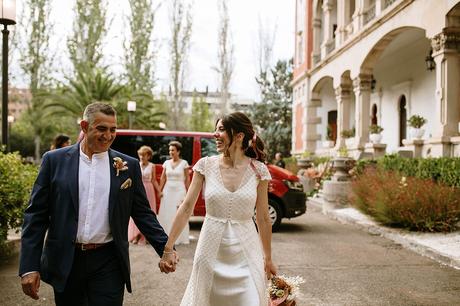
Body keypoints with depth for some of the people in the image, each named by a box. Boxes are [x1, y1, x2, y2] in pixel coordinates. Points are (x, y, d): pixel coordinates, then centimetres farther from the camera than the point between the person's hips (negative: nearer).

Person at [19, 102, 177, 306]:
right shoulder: (55, 160, 0)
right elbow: (36, 215, 0)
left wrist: (166, 248, -4)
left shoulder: (128, 166, 2)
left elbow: (142, 213, 6)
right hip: (65, 262, 1)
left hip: (108, 263, 0)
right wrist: (29, 266, -6)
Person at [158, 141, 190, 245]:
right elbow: (163, 178, 9)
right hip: (167, 190, 3)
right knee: (166, 214, 3)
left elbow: (187, 179, 0)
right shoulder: (167, 163, 7)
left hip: (179, 190, -3)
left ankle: (179, 237, 6)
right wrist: (159, 191, 0)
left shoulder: (184, 163, -2)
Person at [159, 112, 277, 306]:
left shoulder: (258, 170, -6)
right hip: (210, 251, 1)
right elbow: (186, 208, -4)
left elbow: (263, 218, 1)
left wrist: (268, 258, 7)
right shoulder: (206, 165, -4)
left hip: (246, 251, -1)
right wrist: (168, 248, -6)